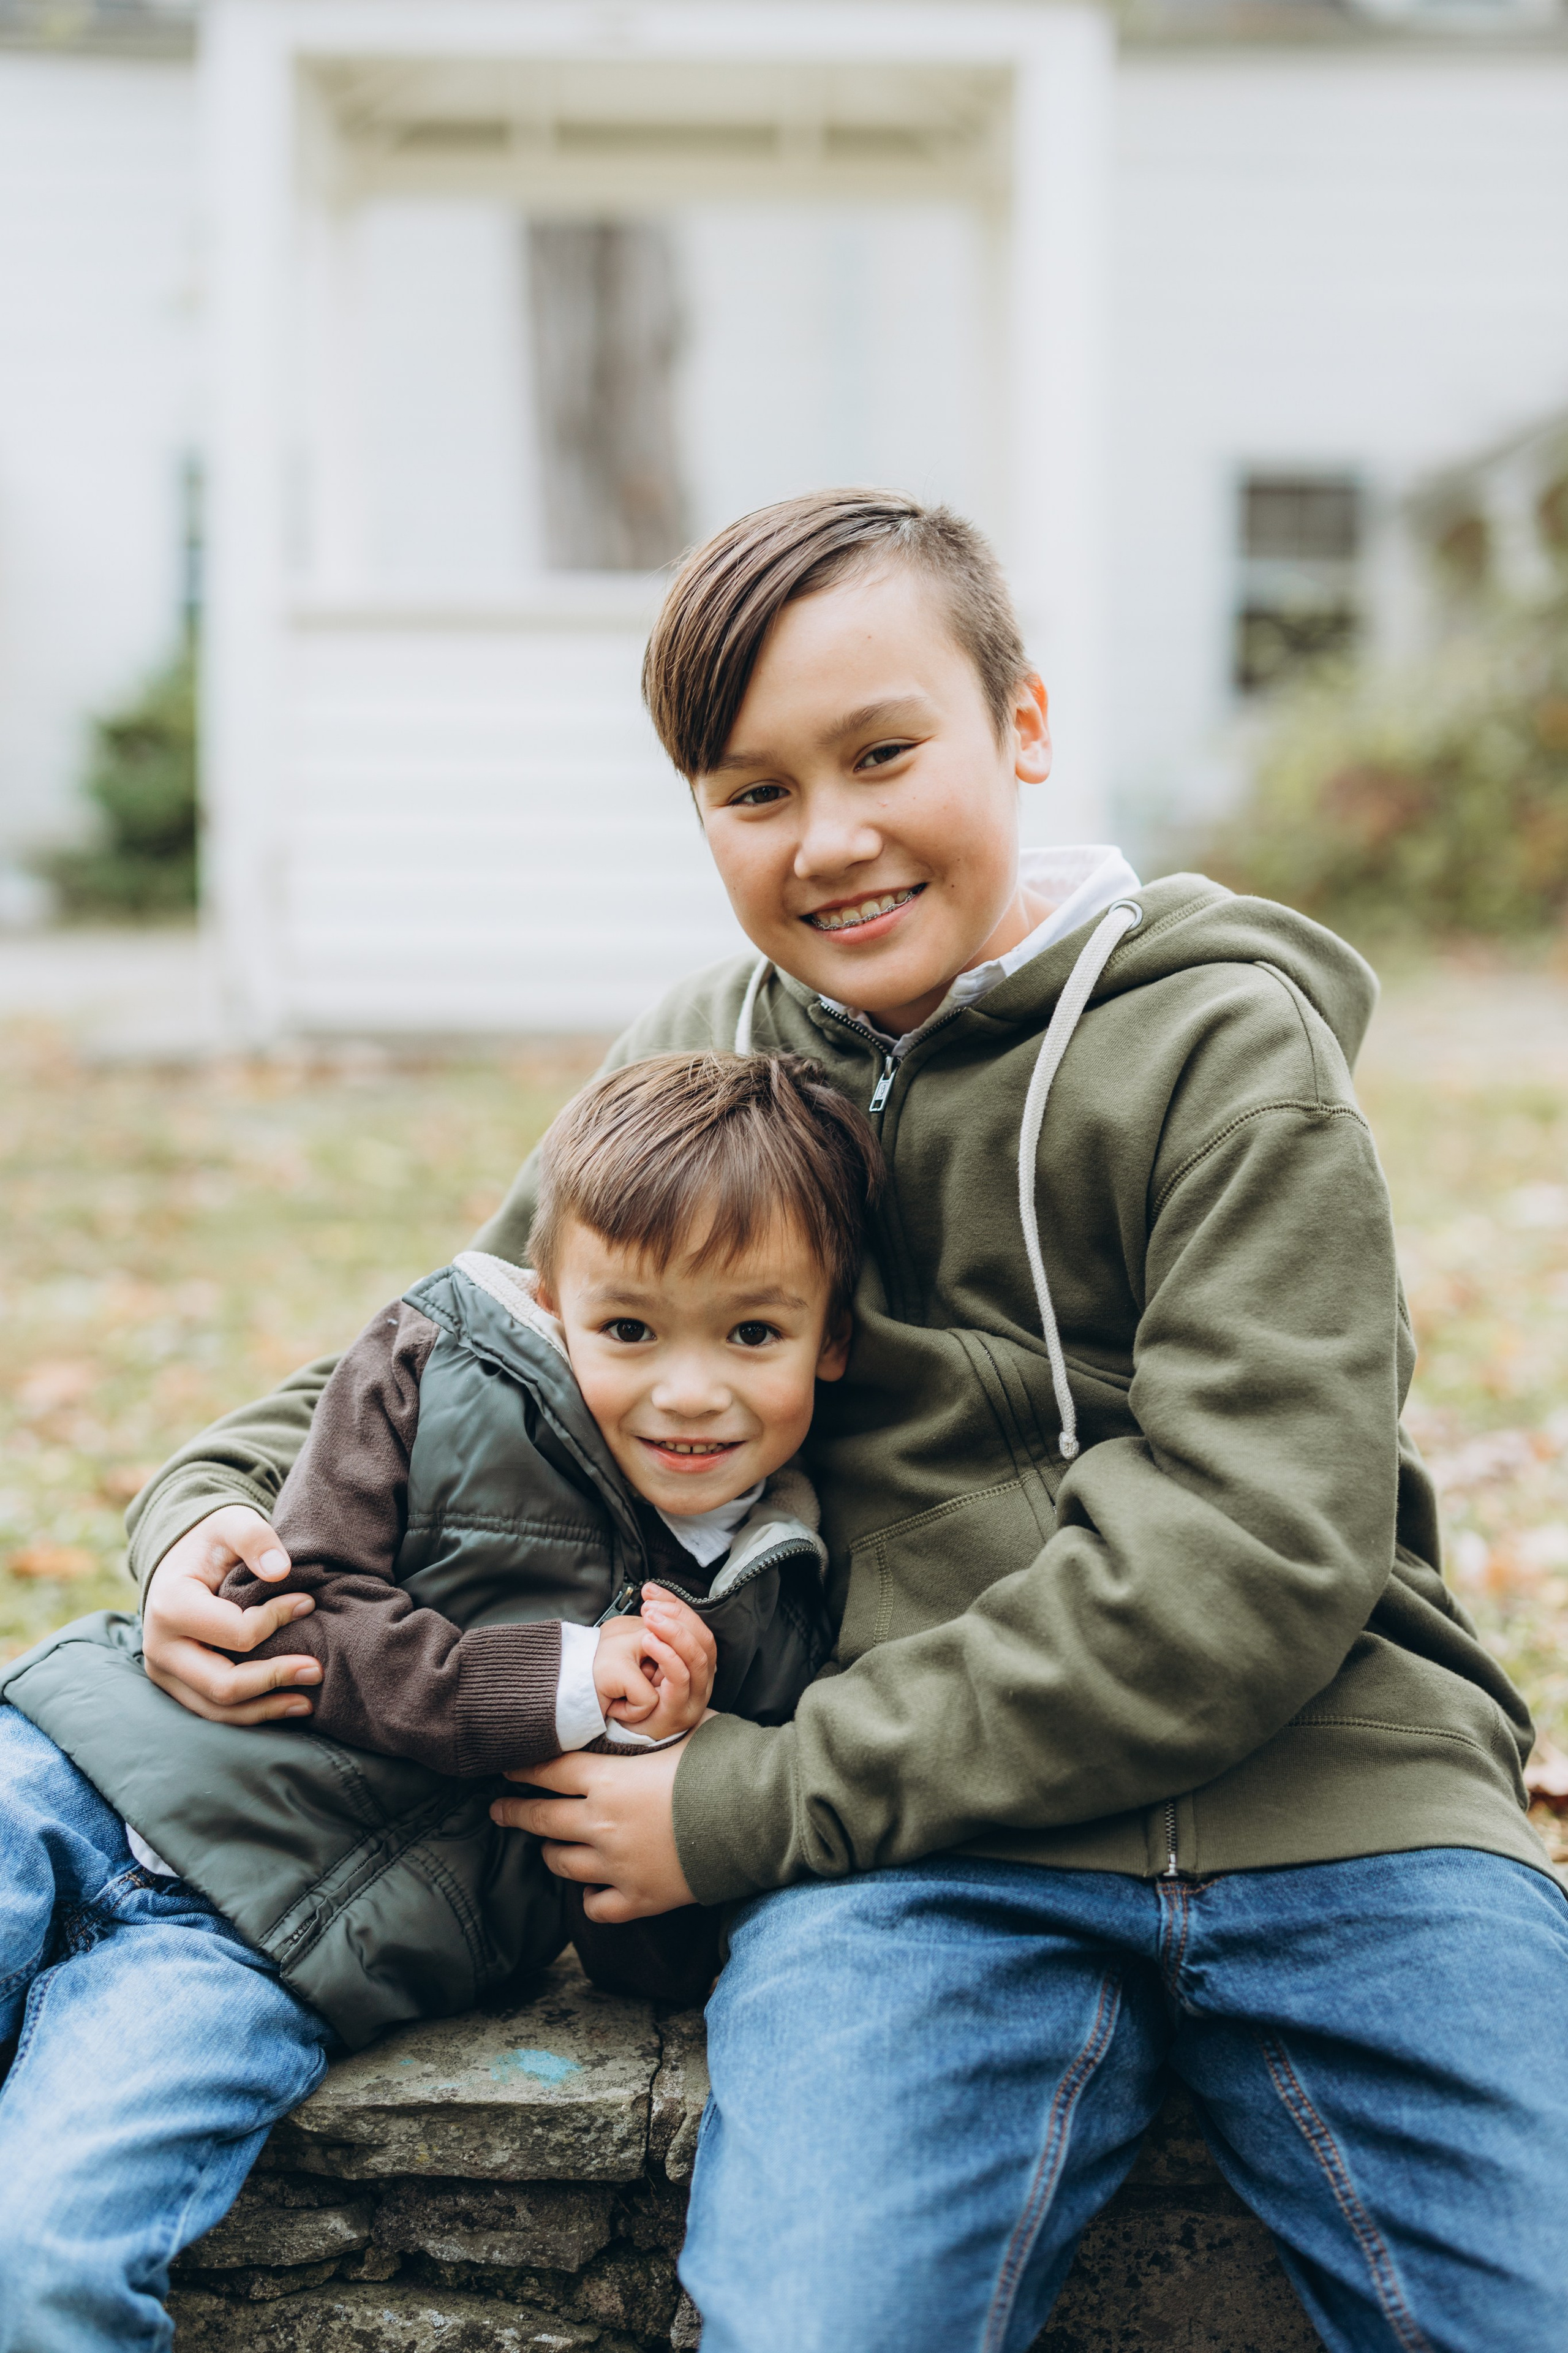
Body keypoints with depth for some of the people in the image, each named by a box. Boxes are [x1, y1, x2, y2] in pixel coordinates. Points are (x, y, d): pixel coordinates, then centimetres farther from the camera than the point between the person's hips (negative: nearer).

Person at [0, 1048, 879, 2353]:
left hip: (267, 1942, 0)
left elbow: (668, 1969, 7)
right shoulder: (434, 1365, -3)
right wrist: (555, 1686, -16)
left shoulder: (775, 1617, 3)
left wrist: (650, 1762, -13)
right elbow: (293, 1615, -8)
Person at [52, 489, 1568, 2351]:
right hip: (930, 1863, 1)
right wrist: (212, 1514, 3)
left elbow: (1250, 1563, -11)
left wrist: (749, 1809, -11)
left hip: (1340, 1807, -1)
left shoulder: (1223, 1046, 0)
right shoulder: (700, 1063, 14)